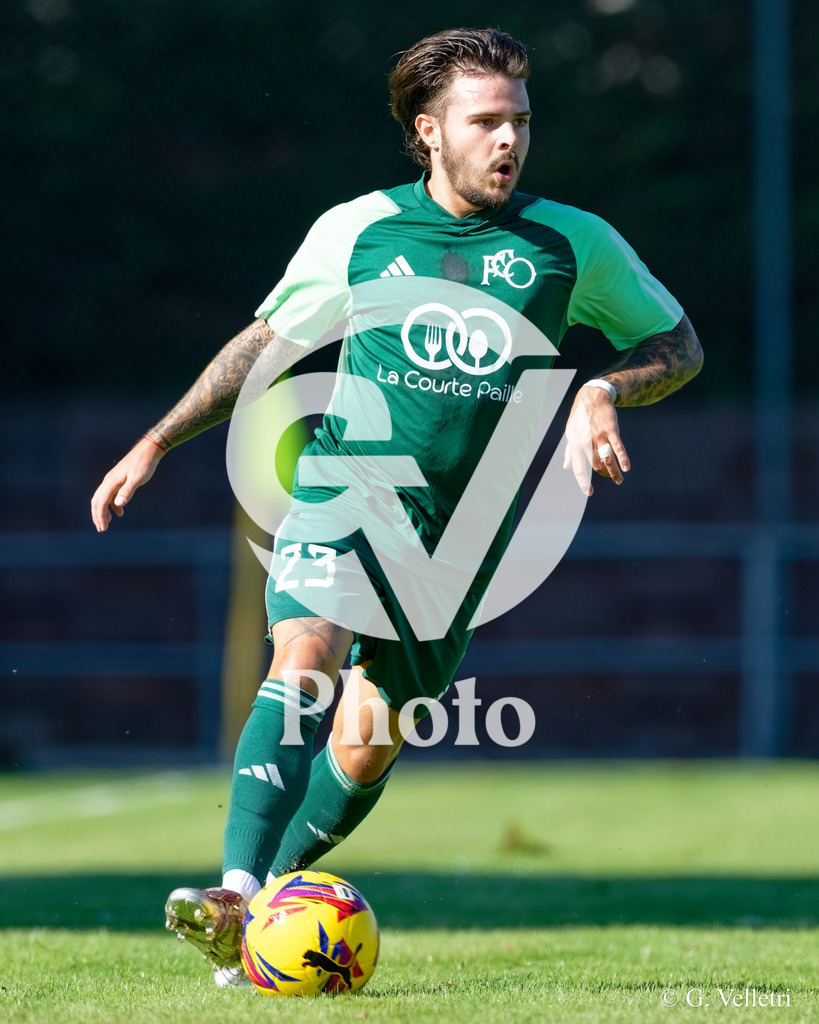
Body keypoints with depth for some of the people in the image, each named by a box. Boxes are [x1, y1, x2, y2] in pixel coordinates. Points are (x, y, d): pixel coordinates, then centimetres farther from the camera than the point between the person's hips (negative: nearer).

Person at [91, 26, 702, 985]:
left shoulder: (572, 244, 5)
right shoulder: (357, 230, 5)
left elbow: (678, 344, 15)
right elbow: (268, 340, 17)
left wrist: (603, 390, -6)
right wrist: (158, 441, 13)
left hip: (463, 530, 2)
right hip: (343, 490, -1)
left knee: (366, 747, 2)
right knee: (302, 666, -26)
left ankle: (268, 893, 18)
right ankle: (239, 895, -34)